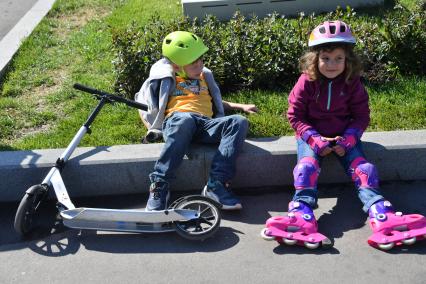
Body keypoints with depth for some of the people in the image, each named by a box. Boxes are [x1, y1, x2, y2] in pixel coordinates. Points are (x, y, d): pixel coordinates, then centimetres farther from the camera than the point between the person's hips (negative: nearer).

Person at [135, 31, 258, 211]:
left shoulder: (204, 76, 34)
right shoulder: (165, 78, 18)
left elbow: (216, 102, 44)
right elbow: (143, 103, 14)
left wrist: (241, 106, 32)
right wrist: (153, 128, -2)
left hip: (206, 124, 4)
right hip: (176, 121, -4)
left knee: (239, 121, -25)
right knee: (185, 119, -42)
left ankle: (216, 184, -36)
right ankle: (159, 185, -39)